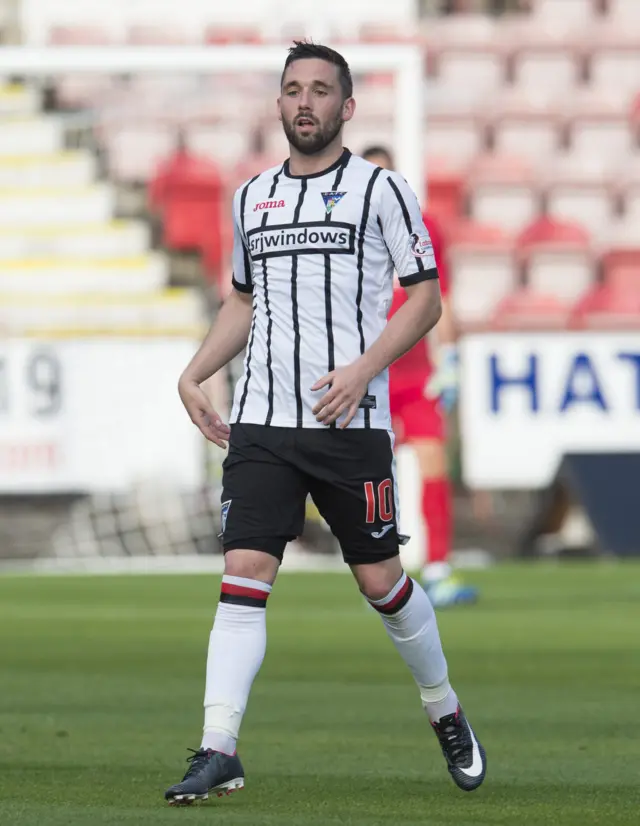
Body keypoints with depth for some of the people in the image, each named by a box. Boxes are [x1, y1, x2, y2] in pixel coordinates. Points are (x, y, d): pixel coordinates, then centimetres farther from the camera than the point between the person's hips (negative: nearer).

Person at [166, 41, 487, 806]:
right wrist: (194, 374, 13)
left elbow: (425, 298, -2)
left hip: (350, 424, -4)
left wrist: (362, 369, -15)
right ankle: (219, 750, -14)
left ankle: (445, 714, 27)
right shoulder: (252, 197, 15)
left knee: (380, 579, 3)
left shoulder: (379, 190, -1)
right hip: (260, 426, 4)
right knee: (243, 574, -9)